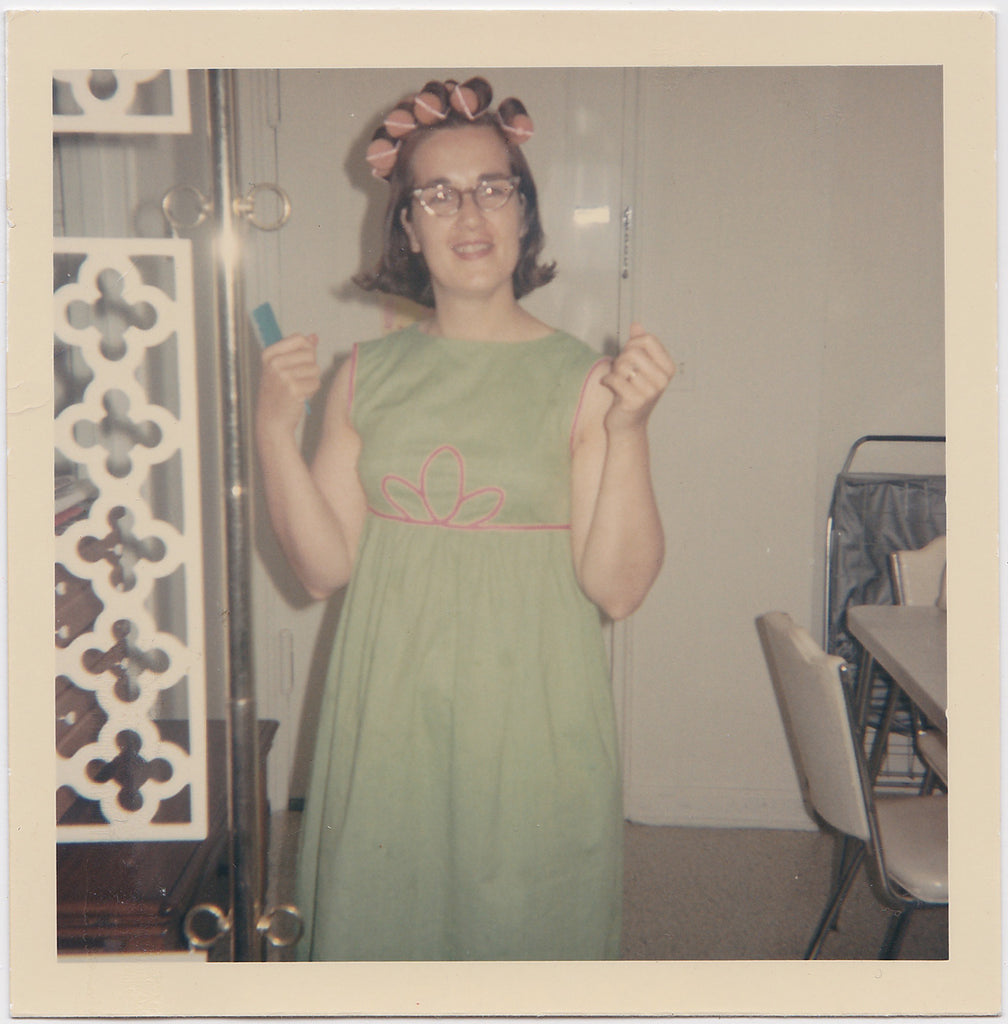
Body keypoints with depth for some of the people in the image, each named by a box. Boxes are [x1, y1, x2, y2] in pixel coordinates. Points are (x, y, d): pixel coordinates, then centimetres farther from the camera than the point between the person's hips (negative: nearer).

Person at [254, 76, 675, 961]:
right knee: (383, 923, 15)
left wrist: (627, 431, -22)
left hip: (531, 730, -2)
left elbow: (617, 588, -12)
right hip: (390, 723, 3)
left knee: (523, 926, 12)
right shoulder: (368, 376, 1)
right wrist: (275, 429, -10)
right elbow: (324, 568, 0)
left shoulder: (582, 379, -7)